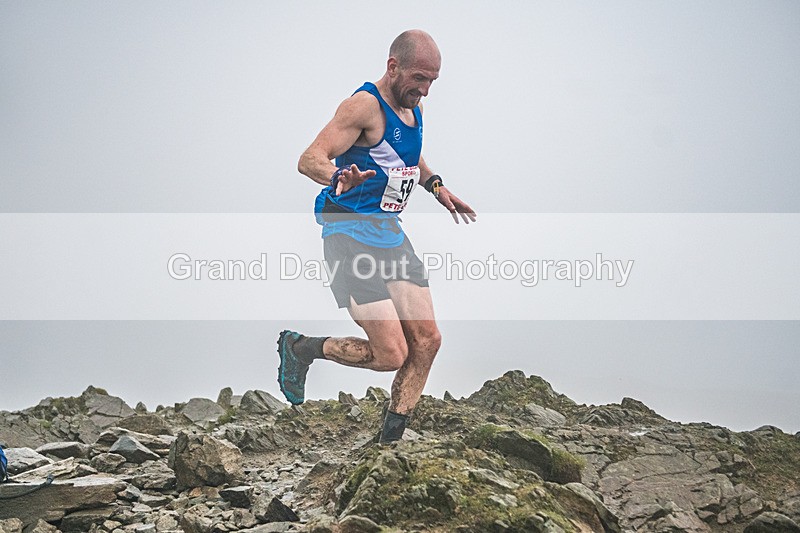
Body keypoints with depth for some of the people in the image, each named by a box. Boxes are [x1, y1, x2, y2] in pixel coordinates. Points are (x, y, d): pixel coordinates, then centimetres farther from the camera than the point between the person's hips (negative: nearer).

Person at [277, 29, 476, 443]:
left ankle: (391, 440, 13)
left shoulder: (411, 107, 12)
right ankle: (300, 348, 10)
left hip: (390, 232, 9)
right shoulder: (366, 105, -15)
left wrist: (435, 185, 22)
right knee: (391, 355, -14)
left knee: (426, 341, 1)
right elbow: (309, 160, -26)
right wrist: (339, 178, -46)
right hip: (351, 234, -9)